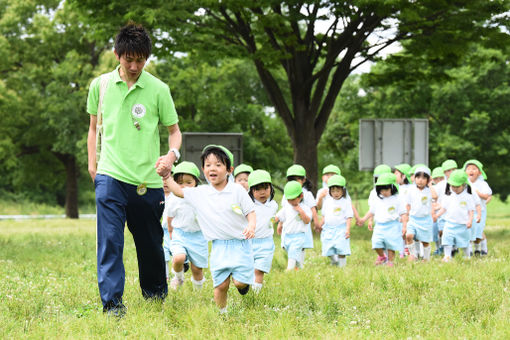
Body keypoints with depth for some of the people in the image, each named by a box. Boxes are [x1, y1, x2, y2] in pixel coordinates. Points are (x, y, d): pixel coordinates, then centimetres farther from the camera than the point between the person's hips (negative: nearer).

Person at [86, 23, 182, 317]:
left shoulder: (158, 89, -1)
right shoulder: (100, 85, 5)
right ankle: (112, 304, -15)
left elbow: (174, 129, 7)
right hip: (110, 177, 0)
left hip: (148, 181, 0)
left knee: (151, 243, 11)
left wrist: (172, 154, -13)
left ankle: (156, 296, 33)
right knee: (109, 241, -14)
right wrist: (92, 162, 9)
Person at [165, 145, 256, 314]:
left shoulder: (237, 190, -5)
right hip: (219, 247, 2)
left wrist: (251, 226, -22)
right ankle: (222, 312, 17)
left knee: (240, 282, -7)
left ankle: (243, 281, 27)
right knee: (221, 284, -2)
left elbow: (250, 212, -2)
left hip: (240, 244, -2)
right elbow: (179, 191, 8)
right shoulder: (200, 193, 3)